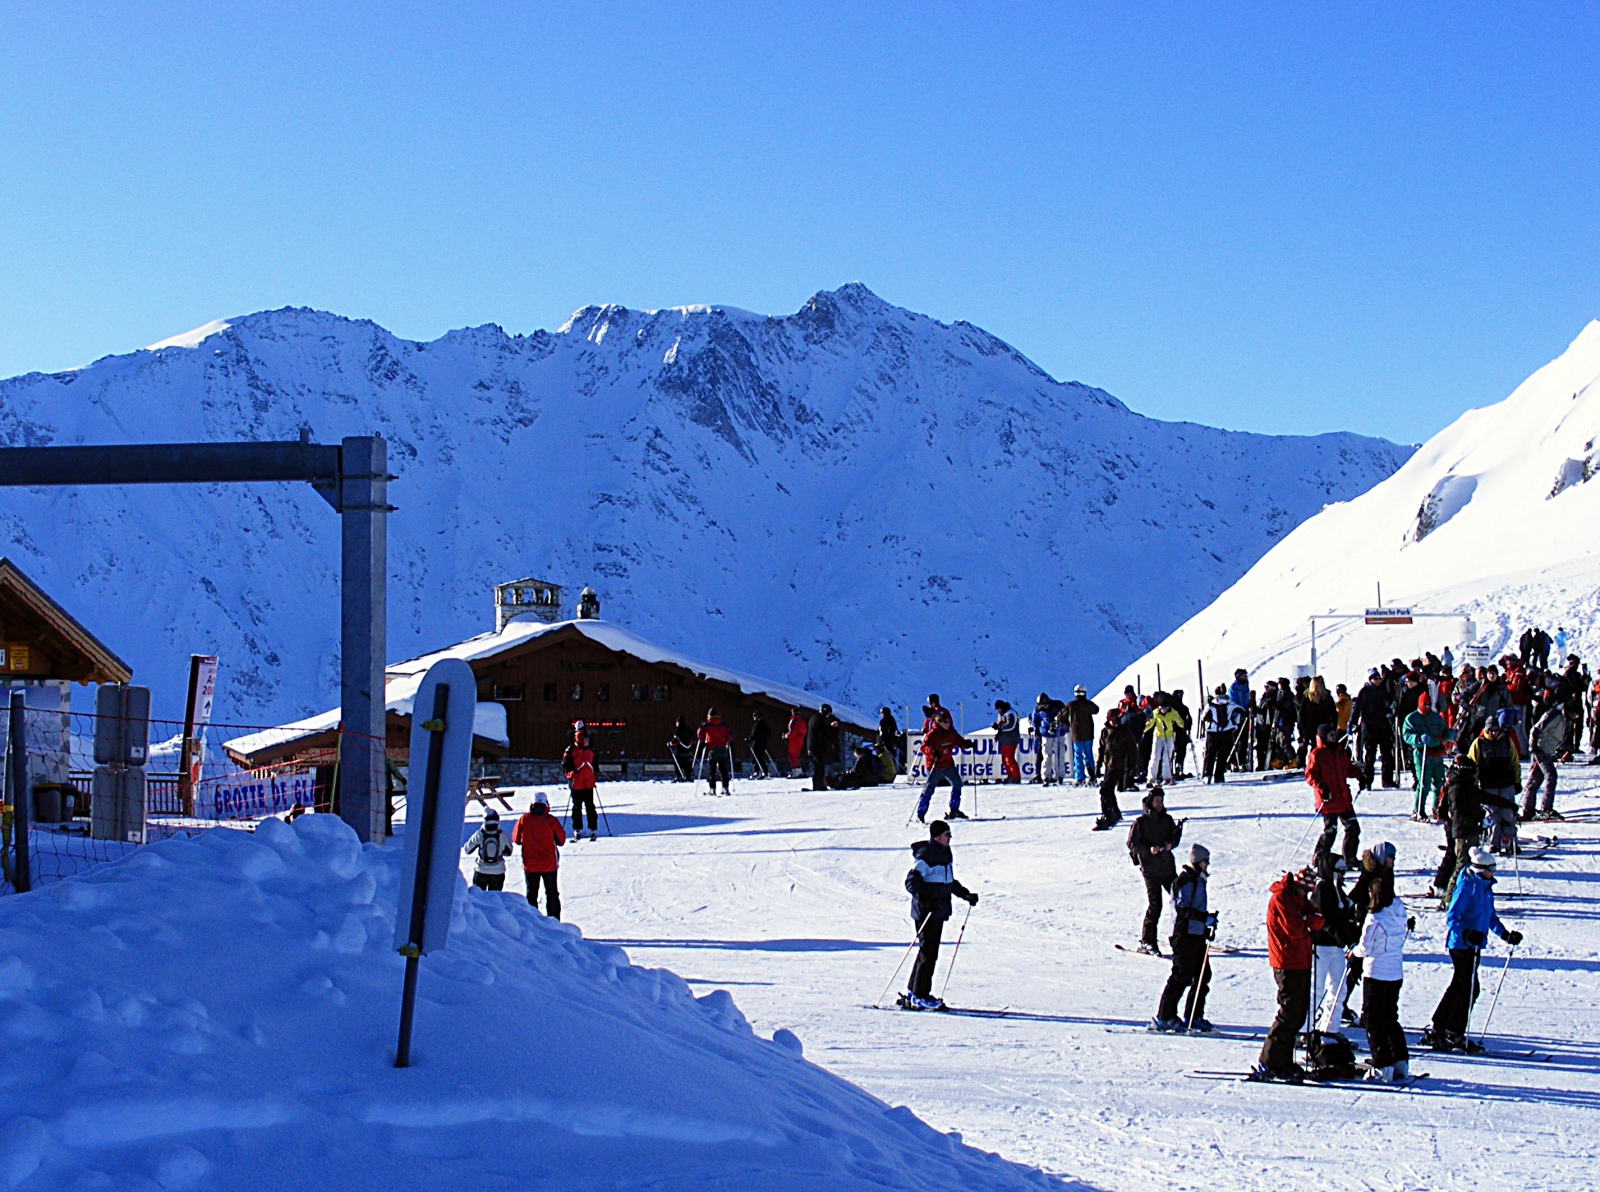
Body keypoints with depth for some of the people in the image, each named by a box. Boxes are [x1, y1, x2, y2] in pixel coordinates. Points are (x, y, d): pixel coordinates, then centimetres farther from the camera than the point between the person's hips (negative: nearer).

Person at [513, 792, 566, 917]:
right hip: (549, 864, -1)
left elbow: (516, 839, 1)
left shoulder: (524, 819, -9)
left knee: (531, 894, 11)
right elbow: (561, 840, -4)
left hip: (530, 864, 1)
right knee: (552, 894, 12)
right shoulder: (551, 820, -13)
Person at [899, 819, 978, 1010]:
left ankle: (912, 993, 21)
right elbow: (911, 882, -21)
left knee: (930, 952, 13)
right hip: (925, 912, -9)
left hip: (939, 911, 9)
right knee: (928, 952, -8)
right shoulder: (925, 857, -16)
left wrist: (965, 894, 20)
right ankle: (920, 996, -2)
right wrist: (922, 898, -35)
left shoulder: (946, 854, 13)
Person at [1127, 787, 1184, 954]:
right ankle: (1146, 942, -1)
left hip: (1168, 867, 5)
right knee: (1154, 905, -9)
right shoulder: (1141, 822, -4)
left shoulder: (1167, 820, 10)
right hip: (1151, 869, -5)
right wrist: (1148, 849, -21)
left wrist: (1170, 844, -8)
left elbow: (1175, 838, 15)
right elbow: (1132, 844, -6)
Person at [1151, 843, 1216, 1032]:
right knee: (1181, 975, -9)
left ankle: (1194, 1017, 16)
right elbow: (1182, 908, -21)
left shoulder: (1198, 880, 18)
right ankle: (1165, 1017, -5)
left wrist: (1206, 928, 18)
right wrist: (1206, 918, -25)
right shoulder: (1185, 881, -12)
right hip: (1184, 934, -10)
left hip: (1196, 934, 10)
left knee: (1203, 975, 9)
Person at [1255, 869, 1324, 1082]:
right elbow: (1295, 930, -22)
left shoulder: (1297, 897, 15)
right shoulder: (1281, 898, -15)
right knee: (1289, 1014, -10)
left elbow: (1315, 917, 7)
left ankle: (1284, 1061, 20)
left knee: (1299, 1013, 13)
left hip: (1301, 962, 10)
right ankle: (1268, 1063, -7)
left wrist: (1311, 920, -15)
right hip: (1288, 965, -10)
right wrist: (1310, 922, -4)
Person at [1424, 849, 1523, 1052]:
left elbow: (1491, 917, 24)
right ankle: (1454, 1035, 1)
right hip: (1460, 944, -9)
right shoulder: (1466, 887, -16)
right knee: (1469, 988, -8)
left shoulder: (1486, 887, 12)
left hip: (1473, 944, 9)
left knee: (1457, 987, 12)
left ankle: (1436, 1032, 20)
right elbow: (1451, 917, -20)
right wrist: (1466, 934, -35)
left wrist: (1507, 935, 17)